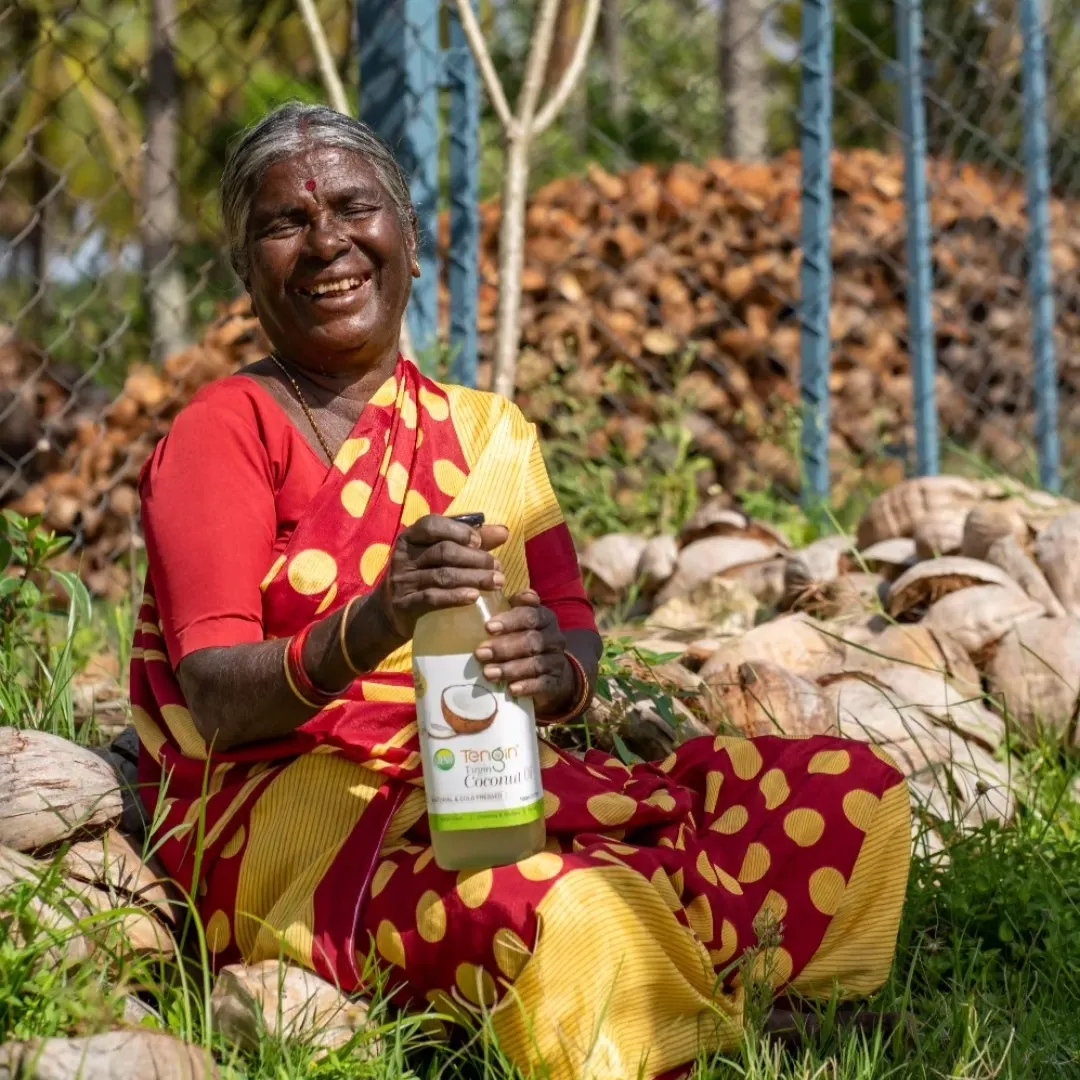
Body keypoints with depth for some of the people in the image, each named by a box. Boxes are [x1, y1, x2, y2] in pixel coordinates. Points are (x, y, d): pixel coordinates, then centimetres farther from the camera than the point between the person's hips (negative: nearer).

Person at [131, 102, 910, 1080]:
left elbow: (577, 642, 6)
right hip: (289, 808, -6)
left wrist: (552, 663, -20)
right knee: (559, 916, -40)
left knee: (851, 791, -12)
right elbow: (216, 702, -12)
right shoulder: (225, 431, 0)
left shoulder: (486, 432, 16)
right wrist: (369, 630, -32)